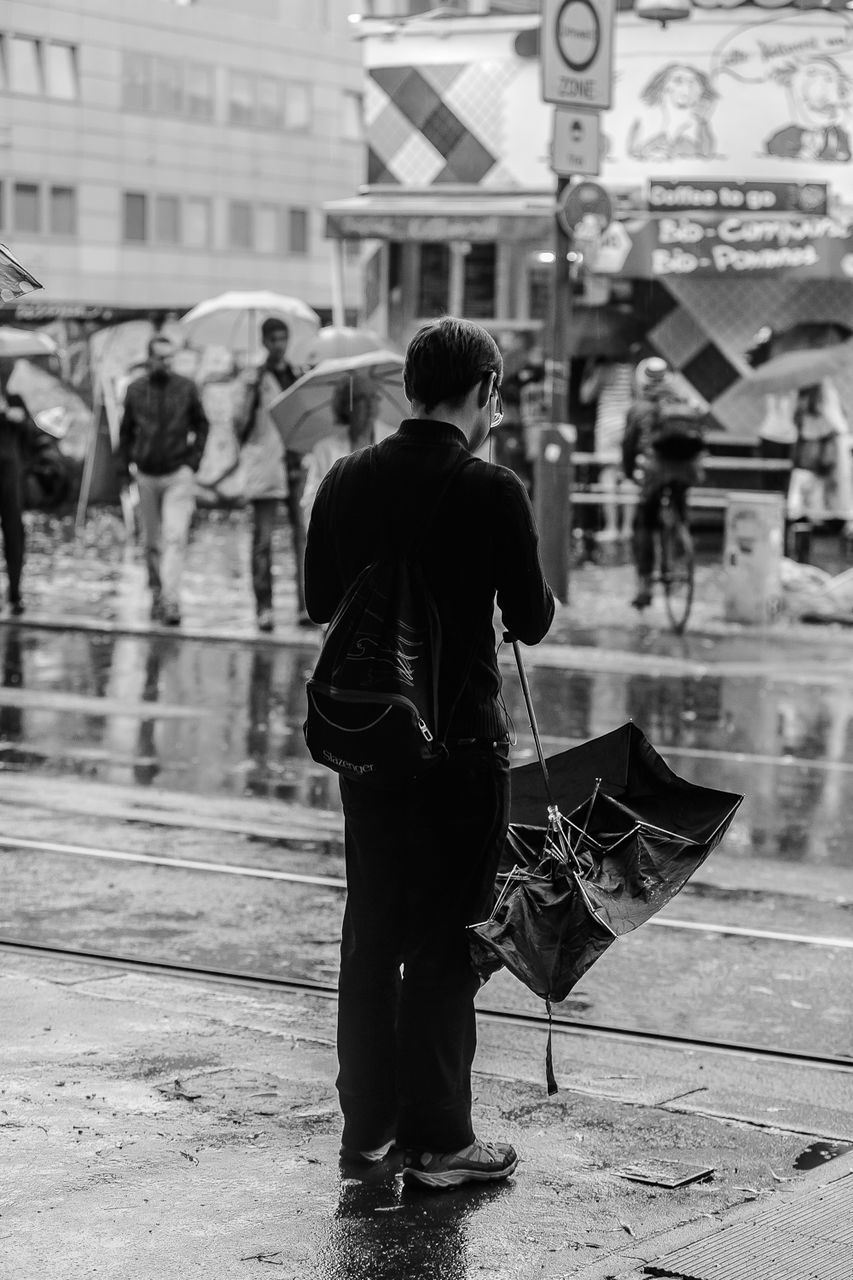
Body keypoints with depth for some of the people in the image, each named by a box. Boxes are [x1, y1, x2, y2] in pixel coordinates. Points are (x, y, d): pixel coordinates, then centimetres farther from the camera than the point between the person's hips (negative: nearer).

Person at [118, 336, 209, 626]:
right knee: (151, 541, 9)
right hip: (146, 474, 2)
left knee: (175, 538, -13)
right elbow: (126, 429, 14)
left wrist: (195, 458, 2)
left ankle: (171, 602, -17)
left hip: (179, 474, -2)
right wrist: (124, 462, 7)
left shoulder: (186, 388, 0)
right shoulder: (135, 390, 4)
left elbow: (201, 425, 11)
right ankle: (157, 594, 24)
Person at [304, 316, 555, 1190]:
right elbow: (532, 622, -9)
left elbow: (319, 602, 10)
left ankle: (367, 1119, 25)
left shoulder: (346, 482, 1)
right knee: (447, 940, 3)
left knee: (371, 931, 16)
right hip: (459, 741, -5)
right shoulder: (491, 492, -15)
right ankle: (436, 1140, 7)